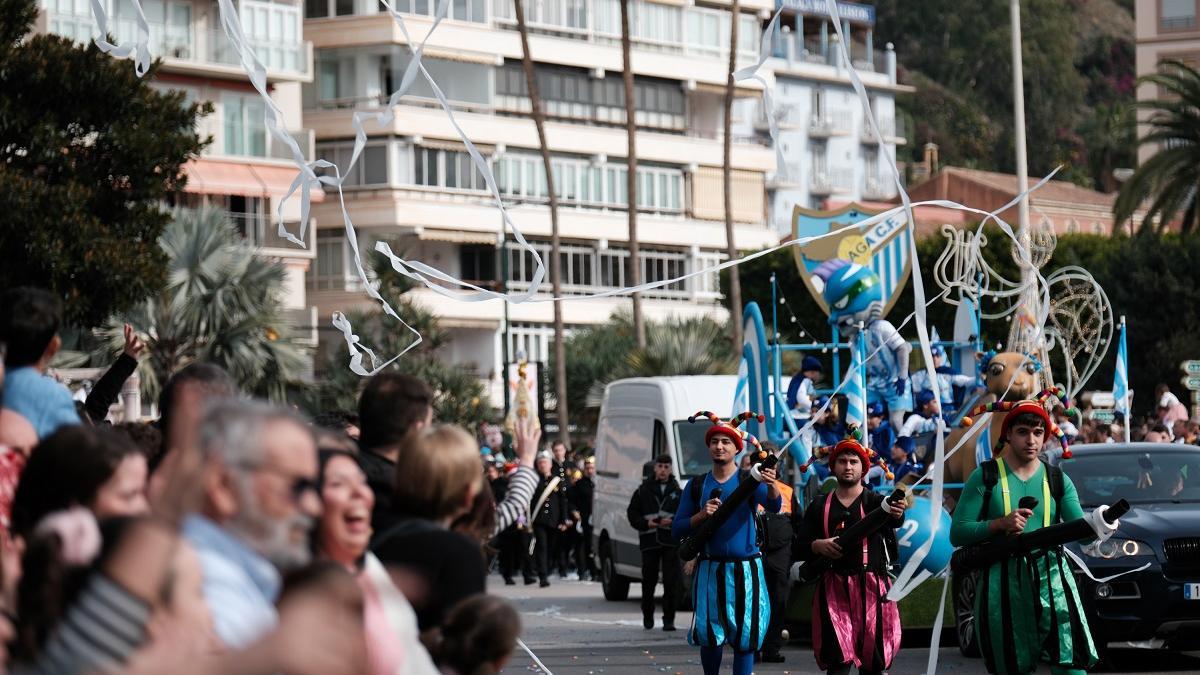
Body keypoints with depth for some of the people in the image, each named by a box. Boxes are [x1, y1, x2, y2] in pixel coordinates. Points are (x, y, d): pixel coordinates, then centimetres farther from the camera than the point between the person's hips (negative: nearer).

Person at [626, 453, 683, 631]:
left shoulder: (677, 492, 9)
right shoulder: (643, 490, 9)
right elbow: (632, 513, 10)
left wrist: (673, 522, -11)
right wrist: (645, 523, -7)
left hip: (671, 543, -1)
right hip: (649, 542, 1)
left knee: (671, 582, -6)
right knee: (649, 581, 6)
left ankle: (669, 619, -2)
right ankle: (647, 616, 23)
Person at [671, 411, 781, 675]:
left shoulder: (749, 480, 1)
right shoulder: (697, 485, 9)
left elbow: (774, 506, -19)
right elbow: (677, 529, 8)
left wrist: (771, 485, -41)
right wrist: (701, 515, -11)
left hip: (745, 570, -2)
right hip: (709, 569, 2)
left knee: (744, 635, -3)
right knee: (708, 633, 0)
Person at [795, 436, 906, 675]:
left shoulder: (874, 502, 6)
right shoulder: (819, 507, 12)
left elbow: (893, 520, -18)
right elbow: (798, 549, 10)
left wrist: (896, 514, -43)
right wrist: (817, 545, -12)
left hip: (871, 589, -1)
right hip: (833, 589, 1)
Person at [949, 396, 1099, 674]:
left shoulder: (1057, 480, 10)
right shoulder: (985, 477, 3)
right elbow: (957, 533, -2)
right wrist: (1000, 524, -16)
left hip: (1051, 580, 1)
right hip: (1002, 585, -1)